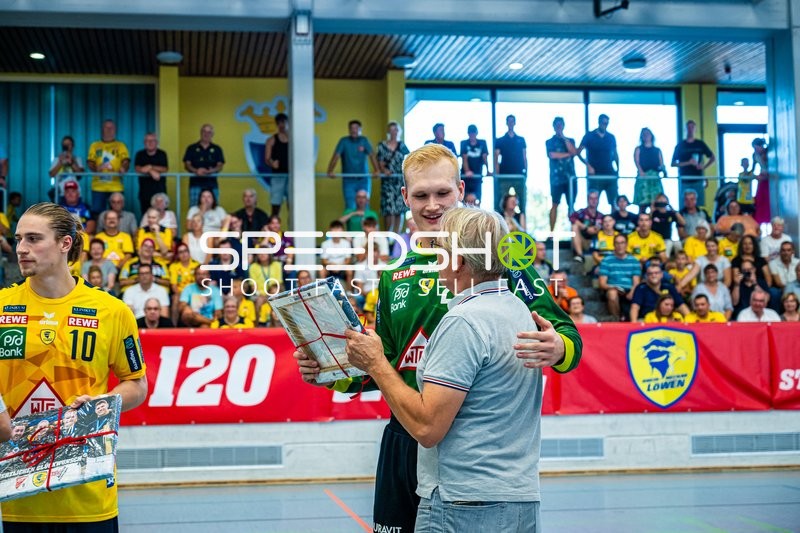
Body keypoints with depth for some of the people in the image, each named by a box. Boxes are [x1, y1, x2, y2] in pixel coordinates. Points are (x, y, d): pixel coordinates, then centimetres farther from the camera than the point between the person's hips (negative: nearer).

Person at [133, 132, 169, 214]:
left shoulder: (162, 154, 5)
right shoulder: (140, 154, 7)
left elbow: (165, 169, -6)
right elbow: (137, 169, -7)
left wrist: (151, 167, -14)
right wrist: (151, 171, -20)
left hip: (159, 189, -1)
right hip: (144, 191, 1)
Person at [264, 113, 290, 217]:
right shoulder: (272, 140, 6)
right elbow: (267, 159, 0)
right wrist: (272, 163, -21)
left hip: (291, 174, 1)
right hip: (277, 175, -1)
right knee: (275, 206, -2)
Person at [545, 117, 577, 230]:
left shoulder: (570, 140, 16)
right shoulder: (550, 142, 8)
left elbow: (574, 152, -3)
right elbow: (552, 155, -10)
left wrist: (564, 137, -3)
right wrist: (568, 154, -2)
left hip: (570, 176, 3)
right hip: (557, 177, -3)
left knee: (571, 204, 1)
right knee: (555, 204, -4)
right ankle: (551, 231, -3)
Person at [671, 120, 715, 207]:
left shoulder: (700, 144, 9)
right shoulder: (680, 145, 7)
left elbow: (713, 158, 15)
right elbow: (673, 163, 2)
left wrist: (704, 167, -3)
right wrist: (688, 163, -10)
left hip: (698, 180, 1)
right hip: (684, 181, 0)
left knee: (699, 206, -4)